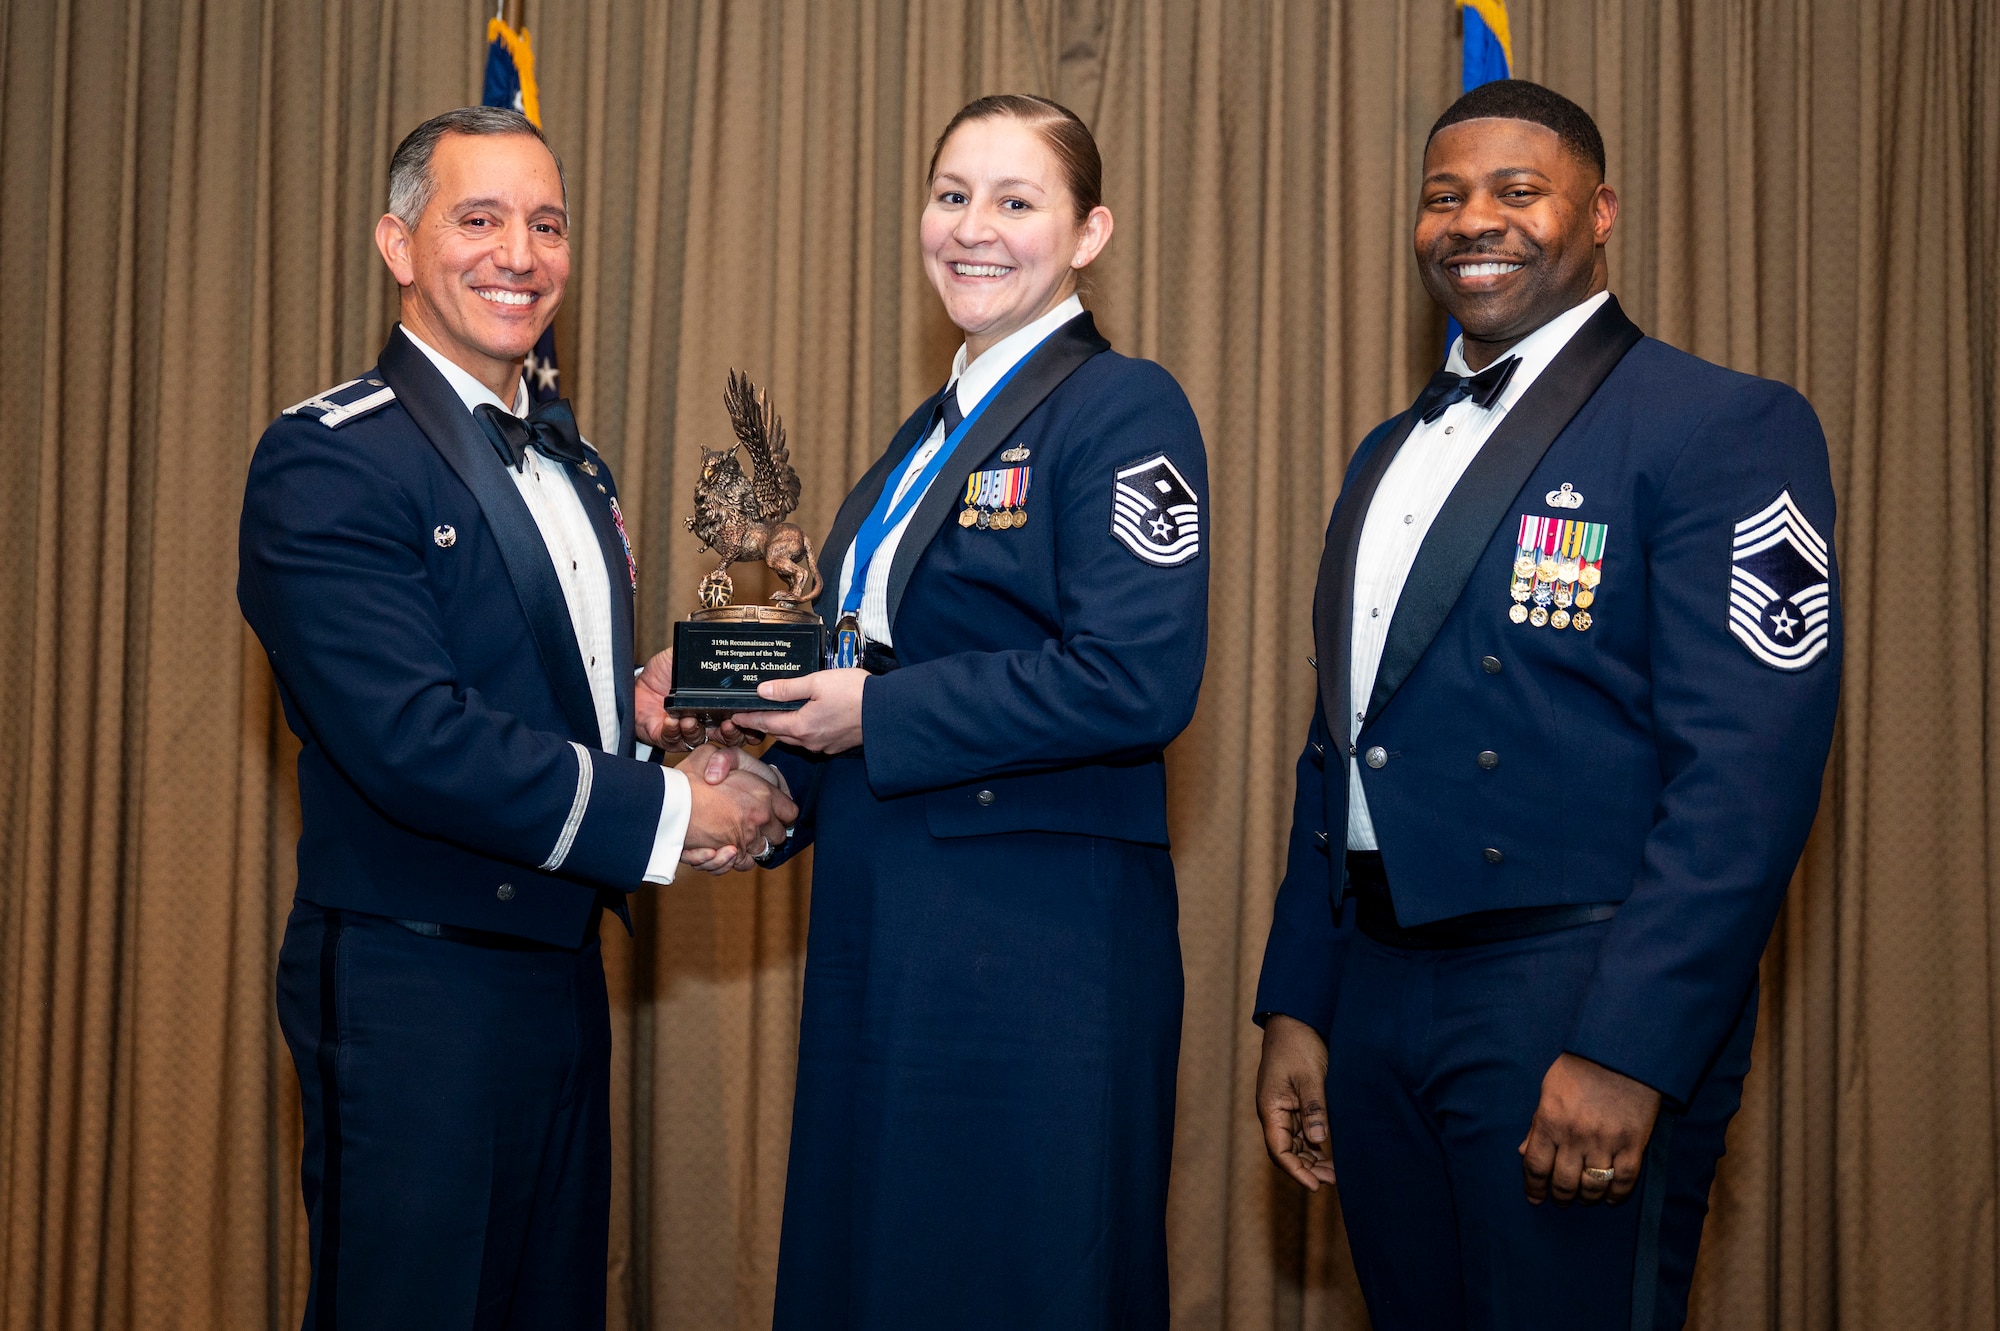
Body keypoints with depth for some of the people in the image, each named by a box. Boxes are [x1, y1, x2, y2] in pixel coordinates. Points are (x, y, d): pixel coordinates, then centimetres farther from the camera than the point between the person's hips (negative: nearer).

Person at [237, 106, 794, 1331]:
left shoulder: (572, 460, 14)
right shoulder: (327, 461, -13)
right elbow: (411, 738, -23)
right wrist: (662, 814, -18)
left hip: (561, 975, 8)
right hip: (411, 988, -8)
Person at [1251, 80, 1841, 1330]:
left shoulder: (1726, 427, -8)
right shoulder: (1390, 454, 16)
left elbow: (1747, 775, -17)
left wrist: (1626, 1054, -22)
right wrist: (1296, 1007, 13)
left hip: (1580, 1010, -7)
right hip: (1376, 999, 7)